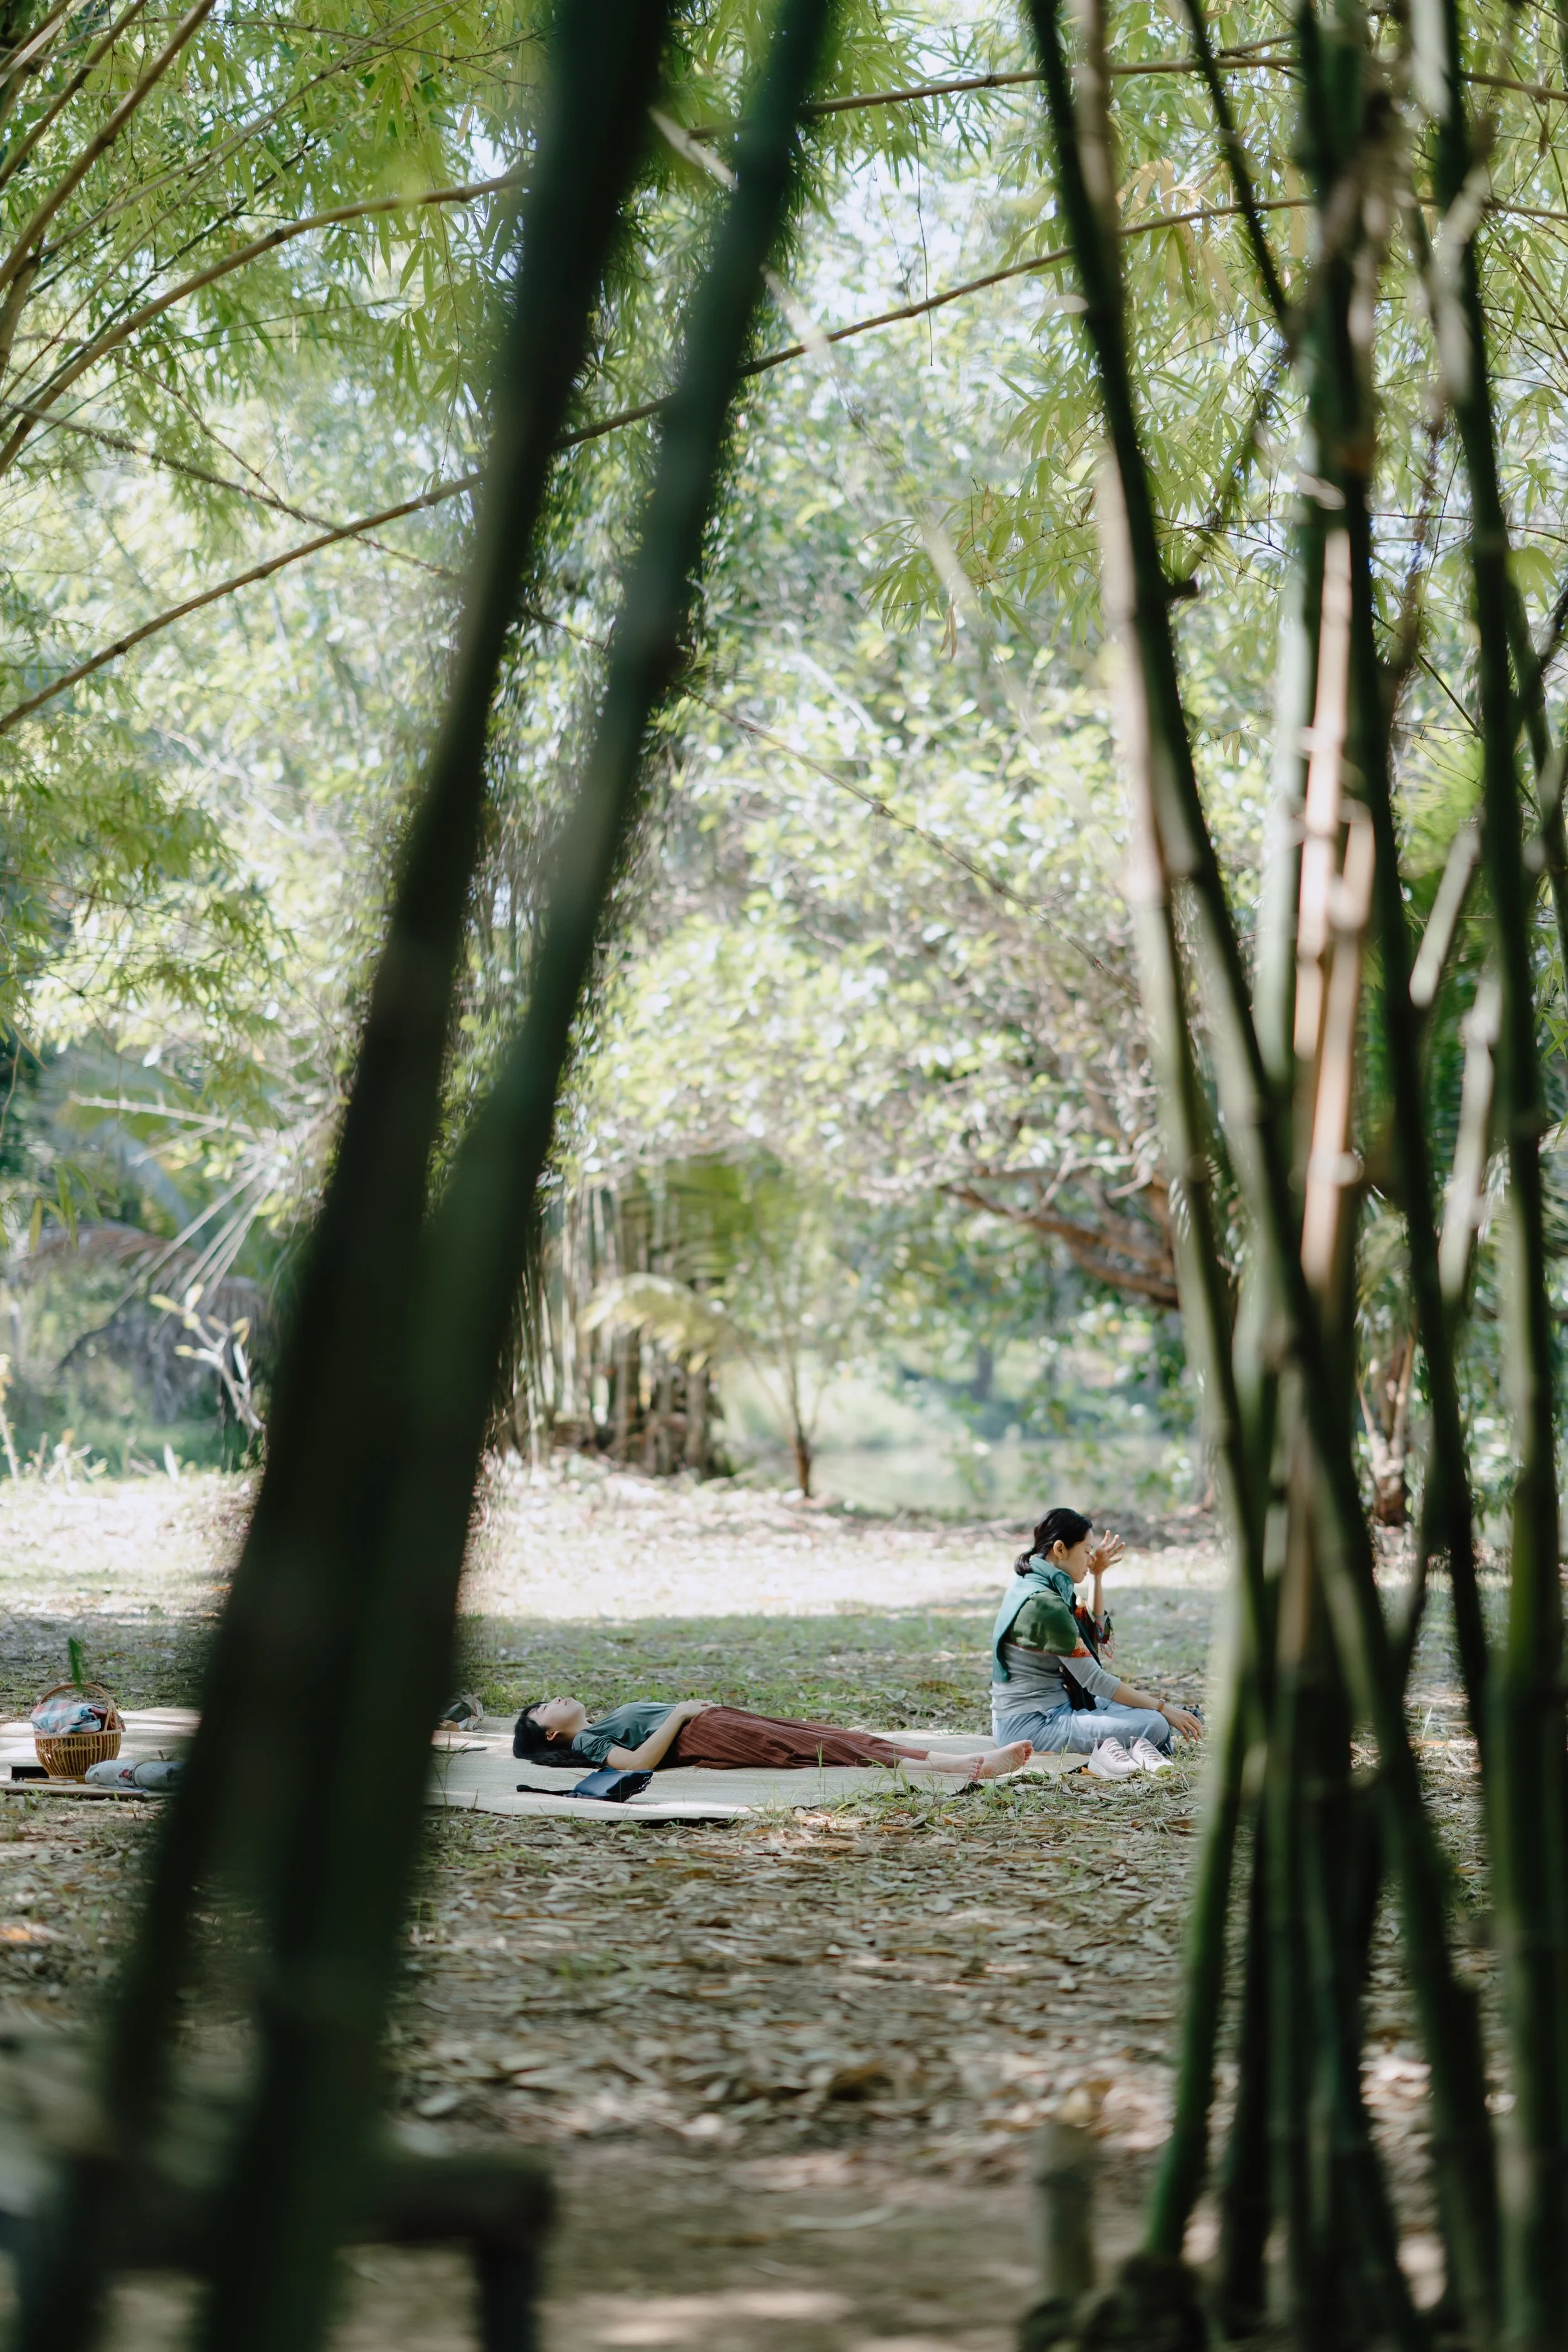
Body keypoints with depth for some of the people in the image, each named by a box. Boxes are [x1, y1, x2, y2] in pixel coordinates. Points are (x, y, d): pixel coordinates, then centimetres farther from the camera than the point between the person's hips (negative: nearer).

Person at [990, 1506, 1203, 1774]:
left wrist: (1097, 1574, 18)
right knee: (1155, 1725, -21)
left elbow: (1095, 1628, 28)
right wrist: (1162, 1708, -13)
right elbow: (1094, 1679, -19)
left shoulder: (1032, 1583, 10)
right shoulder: (1043, 1602, -20)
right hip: (1031, 1726, -11)